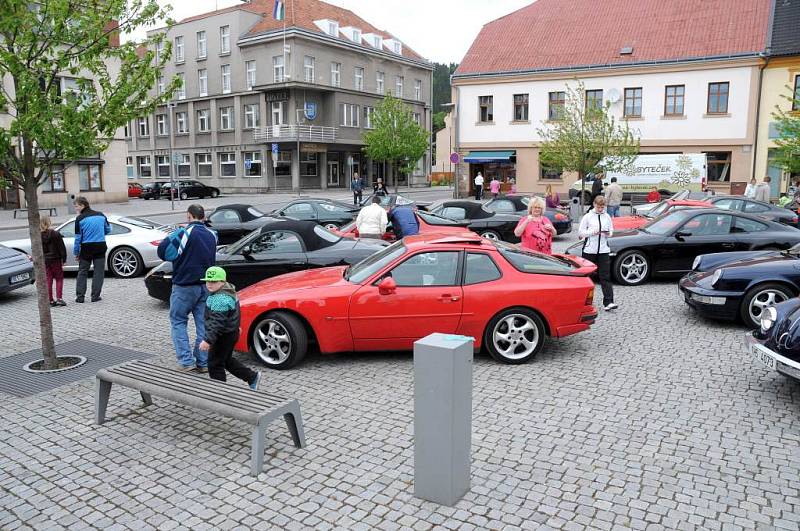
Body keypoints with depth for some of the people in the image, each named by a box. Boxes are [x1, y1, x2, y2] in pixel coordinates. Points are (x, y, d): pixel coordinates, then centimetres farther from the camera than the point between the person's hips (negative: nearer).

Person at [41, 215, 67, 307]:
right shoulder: (56, 234, -12)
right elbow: (62, 248, -10)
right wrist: (64, 260, -2)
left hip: (44, 261, 3)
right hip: (56, 260, -3)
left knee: (48, 281, 8)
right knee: (59, 279, 7)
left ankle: (51, 300, 10)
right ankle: (59, 299, -1)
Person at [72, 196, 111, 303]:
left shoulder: (80, 219, -6)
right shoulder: (100, 215, 4)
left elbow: (78, 237, -5)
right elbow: (108, 230, 14)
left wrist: (76, 252, 2)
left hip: (86, 248, -2)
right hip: (100, 246, 2)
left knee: (82, 272, 9)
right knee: (99, 272, 5)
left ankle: (80, 296, 7)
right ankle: (95, 296, 3)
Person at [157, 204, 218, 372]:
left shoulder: (185, 233, -14)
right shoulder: (211, 235, 6)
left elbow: (162, 251, -14)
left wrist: (172, 236, 4)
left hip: (185, 285, -5)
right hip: (206, 286, 5)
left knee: (178, 321, 7)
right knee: (203, 324, 8)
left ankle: (186, 361, -1)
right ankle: (203, 362, 10)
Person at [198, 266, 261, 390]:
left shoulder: (220, 299, -26)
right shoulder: (228, 291, 7)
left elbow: (217, 323, -30)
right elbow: (235, 313, 21)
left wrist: (208, 340, -30)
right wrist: (236, 326, 32)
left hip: (223, 336, -11)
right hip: (231, 333, 11)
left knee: (214, 364, 2)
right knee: (227, 360, 23)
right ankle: (252, 377, 28)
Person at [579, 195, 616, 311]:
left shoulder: (607, 217, 9)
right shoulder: (588, 217, 0)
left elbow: (611, 231, 16)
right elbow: (580, 232, -1)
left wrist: (608, 233, -6)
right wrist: (592, 232, -16)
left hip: (603, 250, 2)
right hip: (589, 250, -2)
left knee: (605, 276, -5)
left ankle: (608, 302, -9)